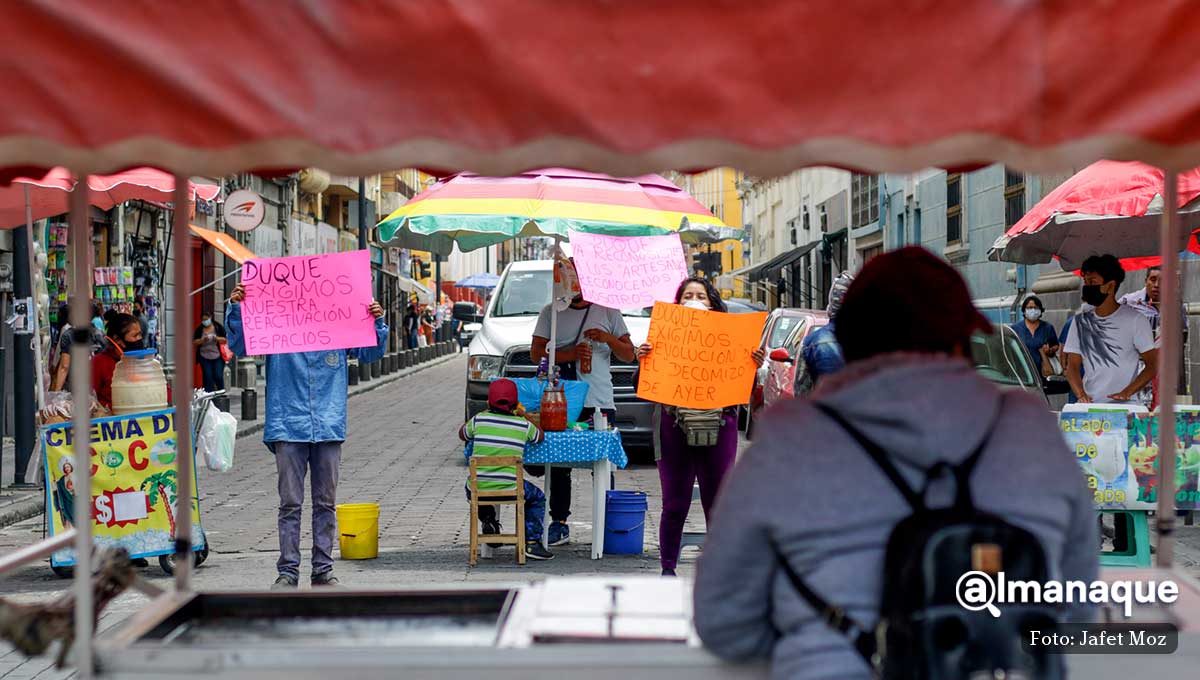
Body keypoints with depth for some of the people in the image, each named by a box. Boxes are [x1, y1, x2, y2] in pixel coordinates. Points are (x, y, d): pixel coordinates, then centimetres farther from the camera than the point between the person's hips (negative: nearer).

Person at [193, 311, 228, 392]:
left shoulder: (218, 327, 1)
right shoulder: (199, 329, 5)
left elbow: (225, 340, 1)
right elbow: (194, 342, 3)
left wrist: (217, 338, -18)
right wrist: (203, 340, -15)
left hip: (218, 357, -1)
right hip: (205, 358, 1)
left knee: (218, 377, -7)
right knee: (208, 378, -3)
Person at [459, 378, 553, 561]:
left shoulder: (479, 420, -1)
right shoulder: (523, 425, -1)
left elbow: (462, 434, 21)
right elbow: (540, 437, 21)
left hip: (478, 489, 1)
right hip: (509, 488, -1)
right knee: (537, 498, 26)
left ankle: (488, 519, 20)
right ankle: (532, 542, 14)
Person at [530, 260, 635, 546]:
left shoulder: (607, 312, 10)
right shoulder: (551, 312, 11)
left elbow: (629, 355, 9)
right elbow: (536, 352, 2)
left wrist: (608, 338, -11)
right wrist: (570, 354, -13)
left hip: (600, 402, -1)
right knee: (558, 465, 0)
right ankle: (559, 523, 6)